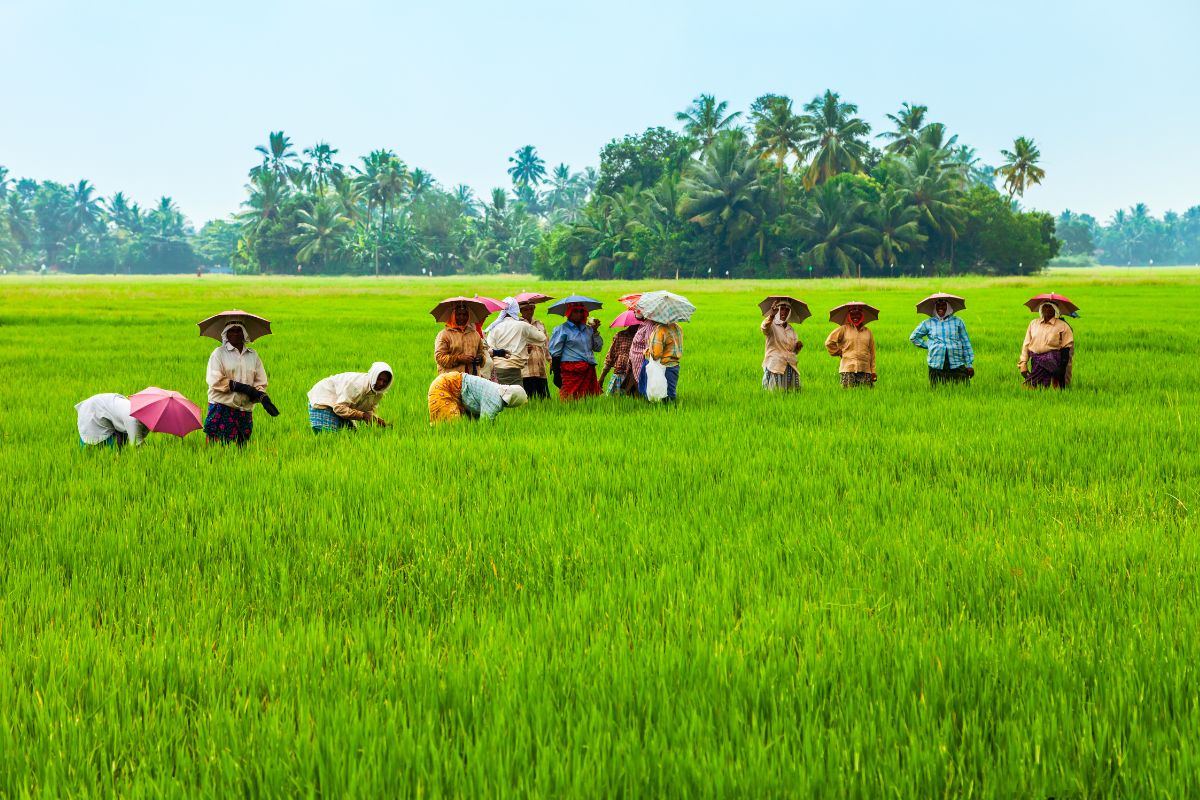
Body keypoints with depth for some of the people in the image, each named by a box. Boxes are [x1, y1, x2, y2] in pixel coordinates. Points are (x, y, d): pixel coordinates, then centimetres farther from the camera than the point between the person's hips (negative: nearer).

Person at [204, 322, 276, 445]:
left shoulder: (253, 355, 15)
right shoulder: (219, 353, 4)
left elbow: (260, 382, 11)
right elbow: (215, 381, -8)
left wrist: (263, 398, -11)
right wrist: (242, 387, -13)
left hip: (245, 410, 4)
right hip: (222, 408, -4)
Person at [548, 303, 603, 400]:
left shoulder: (588, 329, 18)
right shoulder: (562, 329, 2)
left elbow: (598, 348, 17)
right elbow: (555, 353, -1)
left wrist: (595, 331, 5)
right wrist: (557, 374, -8)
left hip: (588, 371, 5)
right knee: (571, 399, -11)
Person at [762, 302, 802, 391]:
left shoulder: (791, 330, 17)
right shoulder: (772, 326, -1)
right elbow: (764, 327, -27)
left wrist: (798, 346, -4)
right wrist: (771, 316, -47)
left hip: (790, 366, 5)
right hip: (775, 366, -5)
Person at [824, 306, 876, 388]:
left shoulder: (868, 332, 15)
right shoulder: (844, 329, 6)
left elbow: (872, 353, 15)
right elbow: (829, 343, 5)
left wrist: (873, 372, 10)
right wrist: (839, 352, 4)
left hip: (865, 371, 2)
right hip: (848, 370, -2)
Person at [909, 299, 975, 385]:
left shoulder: (958, 322, 12)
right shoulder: (928, 323, 11)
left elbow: (966, 343, 13)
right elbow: (913, 338, 23)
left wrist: (969, 364, 7)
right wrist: (928, 345, 9)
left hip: (957, 366, 0)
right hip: (936, 367, 0)